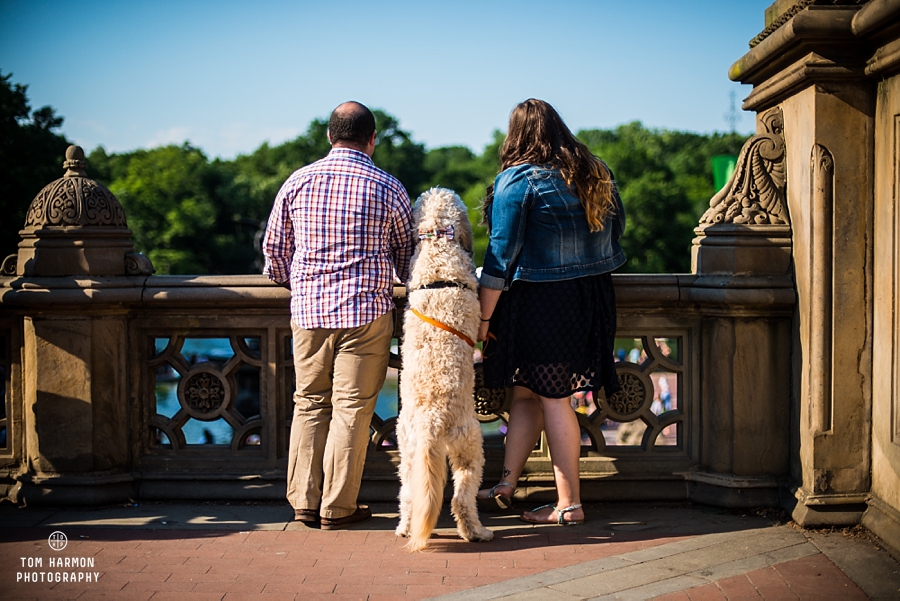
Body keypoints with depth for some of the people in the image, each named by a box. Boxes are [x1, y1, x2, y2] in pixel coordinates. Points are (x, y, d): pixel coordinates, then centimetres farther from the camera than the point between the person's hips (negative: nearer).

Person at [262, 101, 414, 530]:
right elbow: (407, 253, 10)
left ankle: (304, 502, 14)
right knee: (352, 408, 2)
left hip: (308, 310, 3)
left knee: (309, 405, 12)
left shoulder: (298, 182, 5)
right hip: (367, 311, -3)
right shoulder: (388, 188, -1)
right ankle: (338, 507, 6)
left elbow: (273, 247, 13)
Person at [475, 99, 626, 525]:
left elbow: (502, 252, -12)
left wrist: (484, 315, -8)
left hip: (541, 299, -7)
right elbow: (617, 226, 20)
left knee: (553, 399, 1)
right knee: (526, 392, 15)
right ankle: (506, 485, 20)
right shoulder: (596, 174, 9)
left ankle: (569, 503, 5)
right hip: (592, 298, 7)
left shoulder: (517, 179, -10)